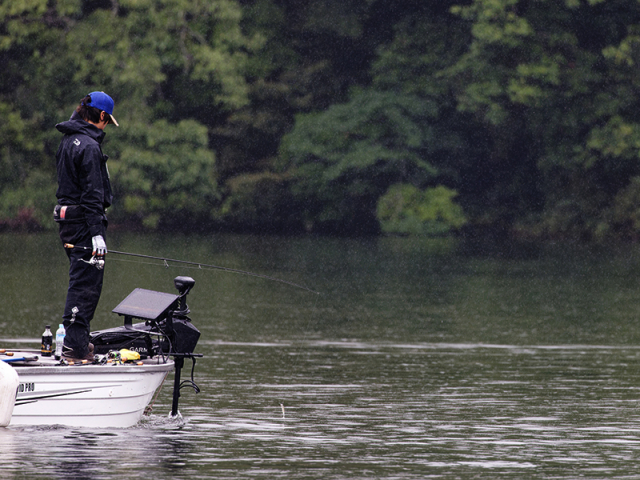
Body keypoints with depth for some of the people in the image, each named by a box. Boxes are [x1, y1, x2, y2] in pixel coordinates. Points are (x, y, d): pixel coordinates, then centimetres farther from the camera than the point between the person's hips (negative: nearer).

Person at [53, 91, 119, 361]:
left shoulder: (68, 141, 15)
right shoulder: (89, 146, -16)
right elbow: (92, 194, -20)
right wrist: (97, 233, -21)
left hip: (67, 218, 10)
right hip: (84, 220, -10)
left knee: (82, 282, 18)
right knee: (86, 284, -8)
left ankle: (78, 340, 23)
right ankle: (75, 346, -11)